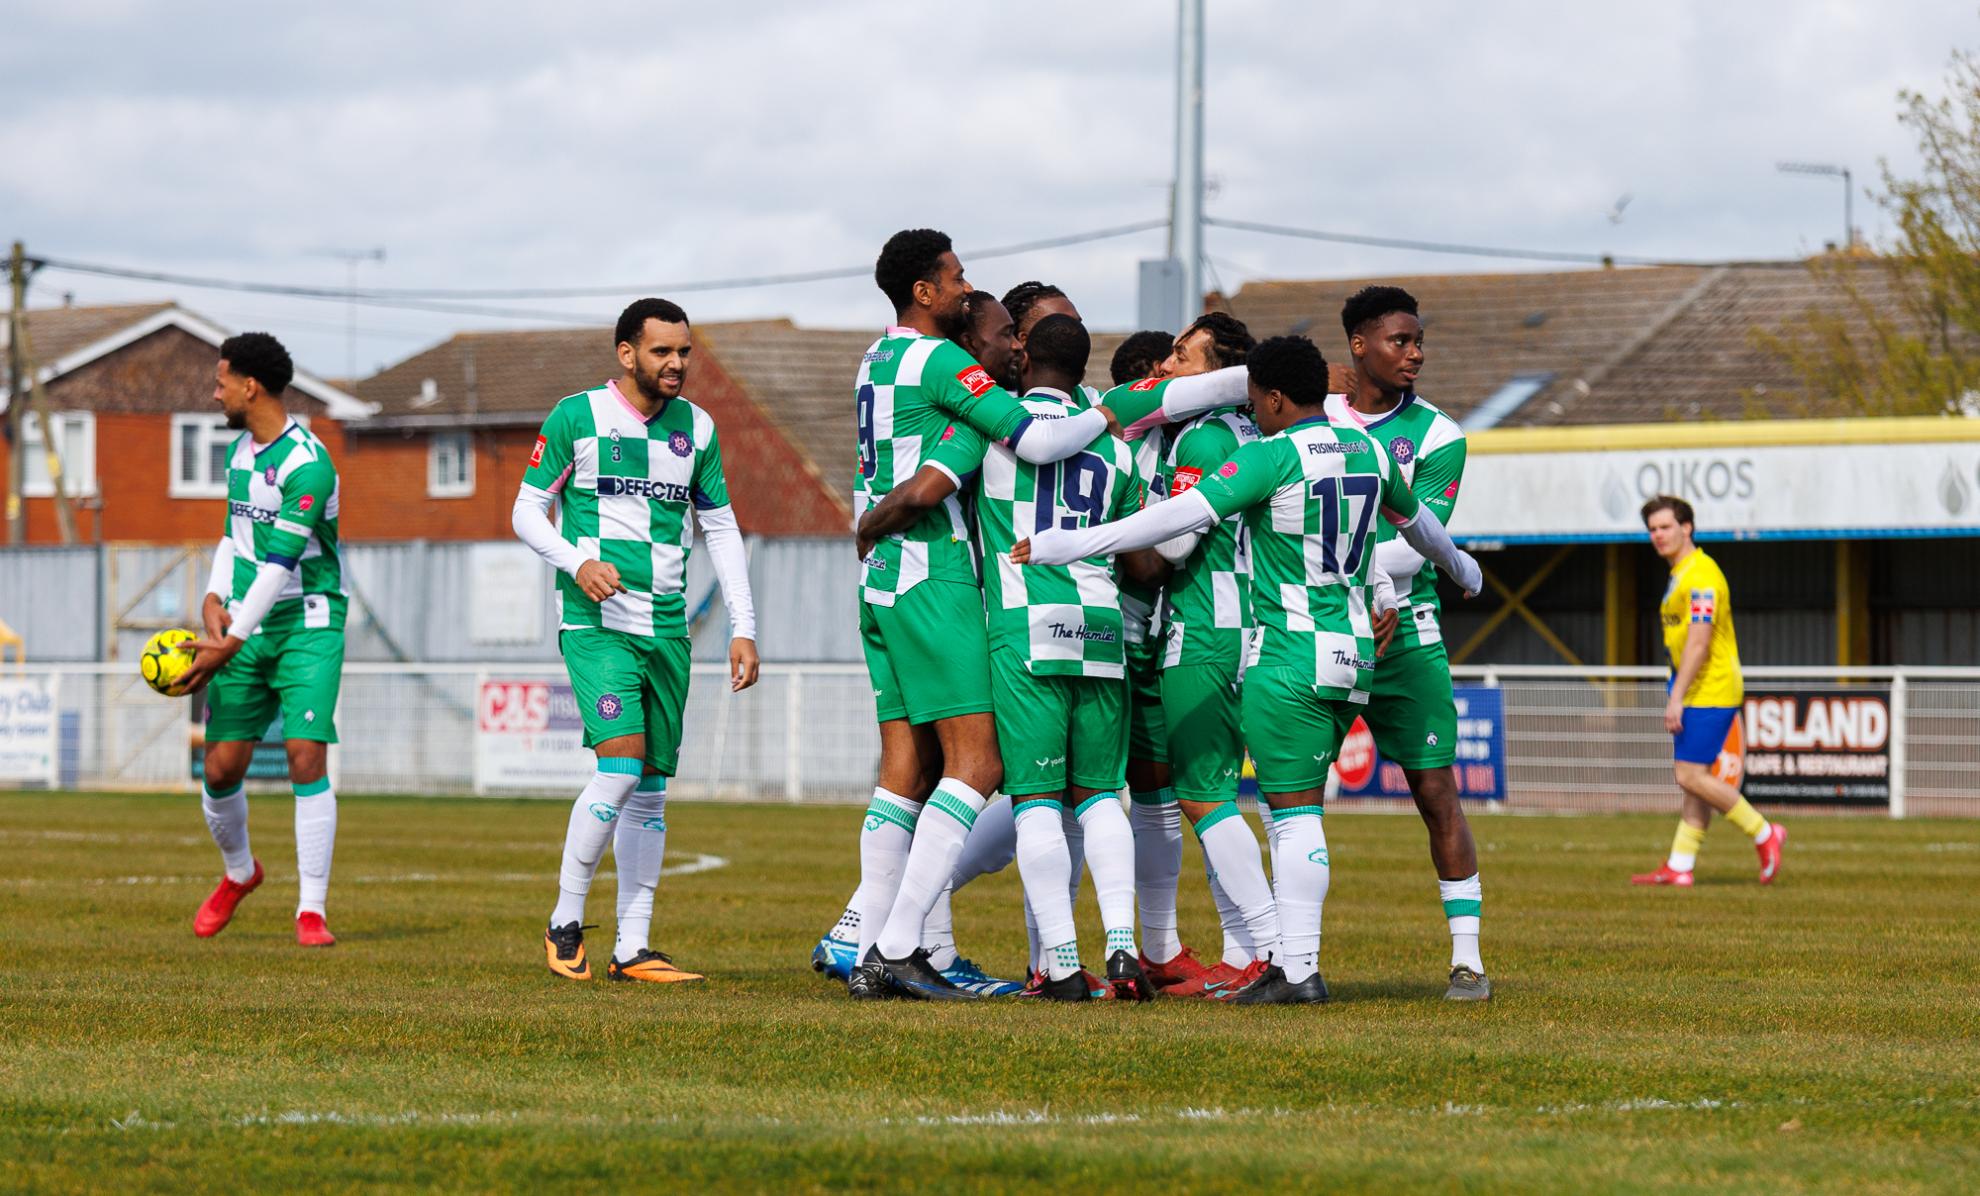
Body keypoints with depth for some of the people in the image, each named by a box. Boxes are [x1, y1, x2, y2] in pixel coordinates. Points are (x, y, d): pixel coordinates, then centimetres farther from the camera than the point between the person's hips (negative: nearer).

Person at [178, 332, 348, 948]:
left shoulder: (307, 464, -17)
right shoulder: (241, 448, 11)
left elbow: (279, 563, -21)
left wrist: (230, 643, -22)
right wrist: (214, 598, 5)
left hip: (307, 626, -7)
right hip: (245, 628, 7)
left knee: (307, 757, -16)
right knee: (220, 767, 2)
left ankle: (312, 910, -11)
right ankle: (239, 872, 30)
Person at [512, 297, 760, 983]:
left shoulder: (696, 429, 10)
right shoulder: (576, 417, -3)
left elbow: (721, 530, 15)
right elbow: (527, 510, 2)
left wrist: (742, 628, 8)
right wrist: (577, 563, -17)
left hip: (667, 630, 5)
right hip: (597, 625, -5)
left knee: (651, 789, 5)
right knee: (622, 763, -20)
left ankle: (633, 948, 9)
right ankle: (565, 922, -5)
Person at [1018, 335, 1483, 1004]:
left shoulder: (1274, 455, -10)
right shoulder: (1366, 452, 12)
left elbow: (1182, 517, -17)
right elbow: (1415, 520, 32)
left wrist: (1069, 546, -16)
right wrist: (1459, 569, 54)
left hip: (1290, 659, -7)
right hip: (1352, 652, 7)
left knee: (1295, 811, -6)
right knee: (1296, 809, 11)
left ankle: (1300, 970, -8)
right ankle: (1290, 961, 9)